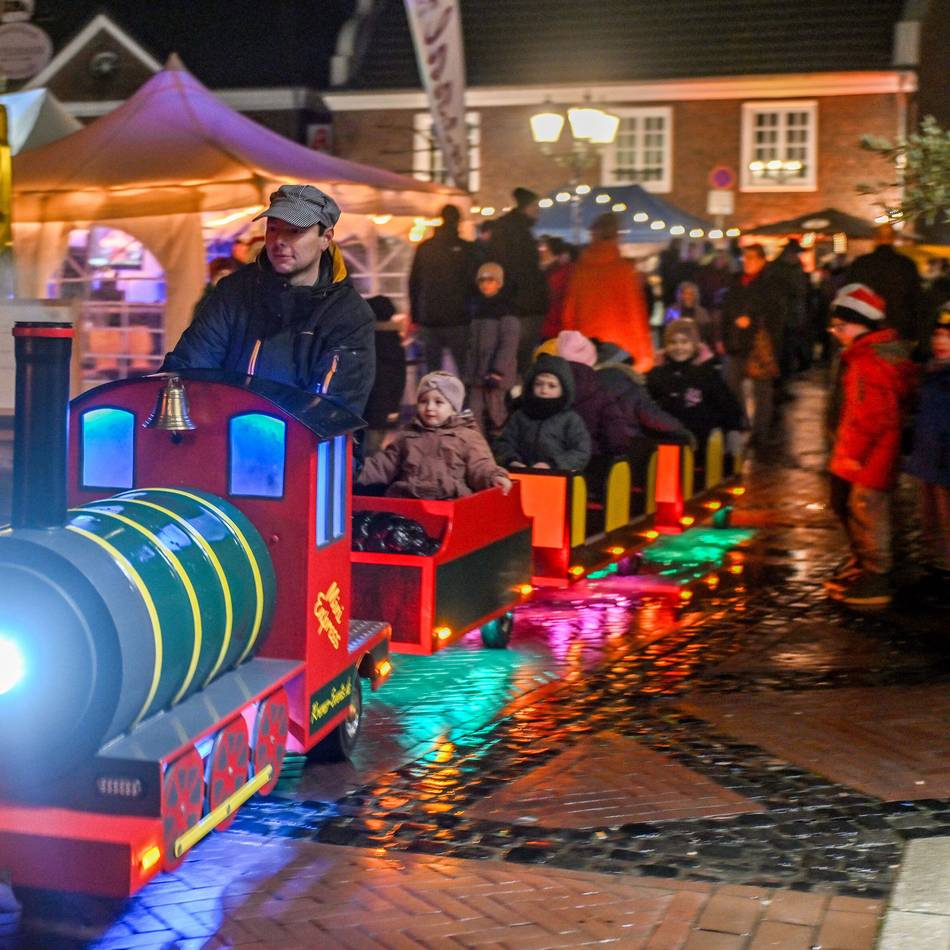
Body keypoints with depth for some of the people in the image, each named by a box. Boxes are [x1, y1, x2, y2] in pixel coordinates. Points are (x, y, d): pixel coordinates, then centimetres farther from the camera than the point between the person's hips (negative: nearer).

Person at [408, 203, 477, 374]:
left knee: (432, 369, 8)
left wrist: (415, 316, 15)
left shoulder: (424, 248, 6)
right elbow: (473, 281, -6)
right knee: (464, 367, 1)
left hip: (428, 319, 3)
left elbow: (413, 283, 9)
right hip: (457, 320, -3)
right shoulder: (466, 248, -6)